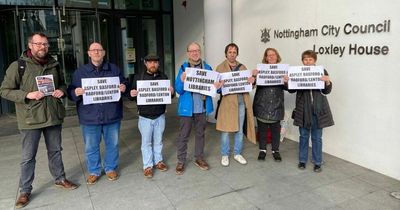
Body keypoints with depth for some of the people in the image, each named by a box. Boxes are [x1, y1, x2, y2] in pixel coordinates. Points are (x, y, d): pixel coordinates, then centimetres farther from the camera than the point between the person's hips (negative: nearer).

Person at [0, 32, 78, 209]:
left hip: (53, 116, 4)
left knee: (55, 151, 18)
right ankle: (25, 190, 22)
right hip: (30, 119, -4)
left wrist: (61, 90, -3)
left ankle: (60, 179, 36)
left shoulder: (54, 65, 7)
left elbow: (62, 83, 20)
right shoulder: (18, 66, -8)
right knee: (28, 157, 6)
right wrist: (27, 95, -20)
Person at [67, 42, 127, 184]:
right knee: (91, 147, 9)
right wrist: (76, 93, -19)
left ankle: (111, 169, 30)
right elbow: (71, 92, 5)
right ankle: (94, 172, 27)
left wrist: (123, 88, -10)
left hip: (112, 116, 1)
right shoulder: (80, 72, 4)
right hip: (90, 117, 0)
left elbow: (124, 85, 13)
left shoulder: (114, 69, 7)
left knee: (112, 144, 12)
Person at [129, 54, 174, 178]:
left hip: (160, 116, 2)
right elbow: (133, 94, 0)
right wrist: (132, 94, -23)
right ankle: (147, 166, 18)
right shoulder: (138, 77, -3)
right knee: (146, 142, 7)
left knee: (158, 141, 15)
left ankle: (158, 161, 32)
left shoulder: (163, 77, 4)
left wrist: (171, 92, -14)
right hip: (145, 116, -2)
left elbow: (169, 94, 9)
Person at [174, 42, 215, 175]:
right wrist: (182, 81, -29)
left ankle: (199, 158, 29)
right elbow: (178, 89, -8)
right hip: (187, 107, -3)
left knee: (200, 134, 15)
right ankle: (181, 161, 15)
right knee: (183, 135, 4)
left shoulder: (207, 67, 4)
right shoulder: (183, 68, -3)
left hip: (202, 107, 3)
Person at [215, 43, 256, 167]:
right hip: (227, 102, -3)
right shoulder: (220, 67, 2)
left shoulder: (242, 67, 13)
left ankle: (237, 154, 25)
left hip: (241, 102, 4)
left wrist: (252, 81, -11)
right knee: (226, 130, 2)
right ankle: (225, 155, 17)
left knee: (239, 130, 11)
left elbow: (248, 84, 12)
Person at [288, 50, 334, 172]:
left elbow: (326, 91, -2)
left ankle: (317, 162, 21)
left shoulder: (322, 71, -2)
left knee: (317, 137, 8)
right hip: (303, 109, 1)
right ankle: (302, 160, 26)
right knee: (304, 136, 12)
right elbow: (292, 90, 3)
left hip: (318, 109, -1)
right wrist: (287, 82, -16)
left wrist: (327, 82, -22)